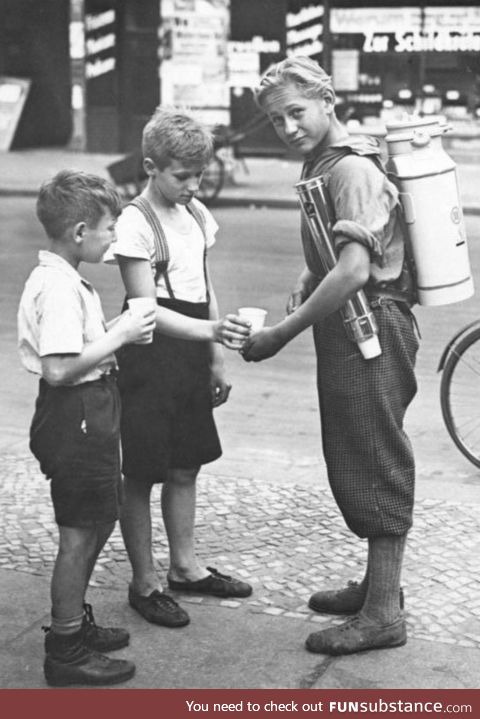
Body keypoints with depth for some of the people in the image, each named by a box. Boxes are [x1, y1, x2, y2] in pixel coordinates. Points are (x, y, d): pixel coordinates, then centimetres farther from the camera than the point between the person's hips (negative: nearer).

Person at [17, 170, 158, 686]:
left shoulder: (58, 279, 10)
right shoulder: (59, 288, -22)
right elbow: (58, 369, -29)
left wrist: (116, 328, 5)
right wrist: (119, 336, -21)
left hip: (87, 415, 11)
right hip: (75, 416, -11)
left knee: (97, 522, 22)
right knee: (79, 533, 1)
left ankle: (74, 621, 37)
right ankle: (66, 651, 14)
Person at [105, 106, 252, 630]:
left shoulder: (197, 214, 9)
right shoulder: (135, 223, -14)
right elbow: (148, 309, -20)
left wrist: (216, 358, 14)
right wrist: (212, 331, -34)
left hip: (191, 358, 7)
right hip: (150, 358, -7)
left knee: (186, 467, 16)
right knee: (141, 475, 3)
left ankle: (185, 566, 31)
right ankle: (143, 583, 15)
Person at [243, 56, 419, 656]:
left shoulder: (352, 169, -18)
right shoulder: (322, 165, 14)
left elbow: (354, 272, -29)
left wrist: (281, 333, -24)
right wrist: (302, 287, 4)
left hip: (370, 333, -10)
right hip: (350, 332, 10)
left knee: (374, 465, -3)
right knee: (353, 463, 17)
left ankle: (383, 613, 6)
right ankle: (378, 583, 31)